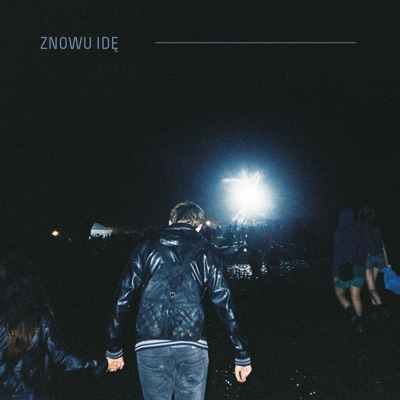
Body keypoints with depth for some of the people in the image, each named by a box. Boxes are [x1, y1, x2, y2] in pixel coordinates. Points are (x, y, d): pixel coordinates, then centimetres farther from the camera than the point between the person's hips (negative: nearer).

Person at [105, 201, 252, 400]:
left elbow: (123, 296, 5)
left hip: (150, 347, 1)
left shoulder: (147, 244, 8)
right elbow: (224, 304, 3)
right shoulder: (206, 252, 6)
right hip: (192, 348, -1)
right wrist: (242, 356, 8)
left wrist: (114, 349, 12)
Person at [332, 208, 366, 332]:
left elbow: (337, 253, -13)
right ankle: (359, 324, 7)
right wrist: (363, 267, 11)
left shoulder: (339, 232, -10)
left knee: (340, 294, 13)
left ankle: (352, 313, -10)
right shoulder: (360, 231, 4)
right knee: (356, 297, 11)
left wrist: (335, 273, -10)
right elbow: (364, 251, 5)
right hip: (359, 269, 4)